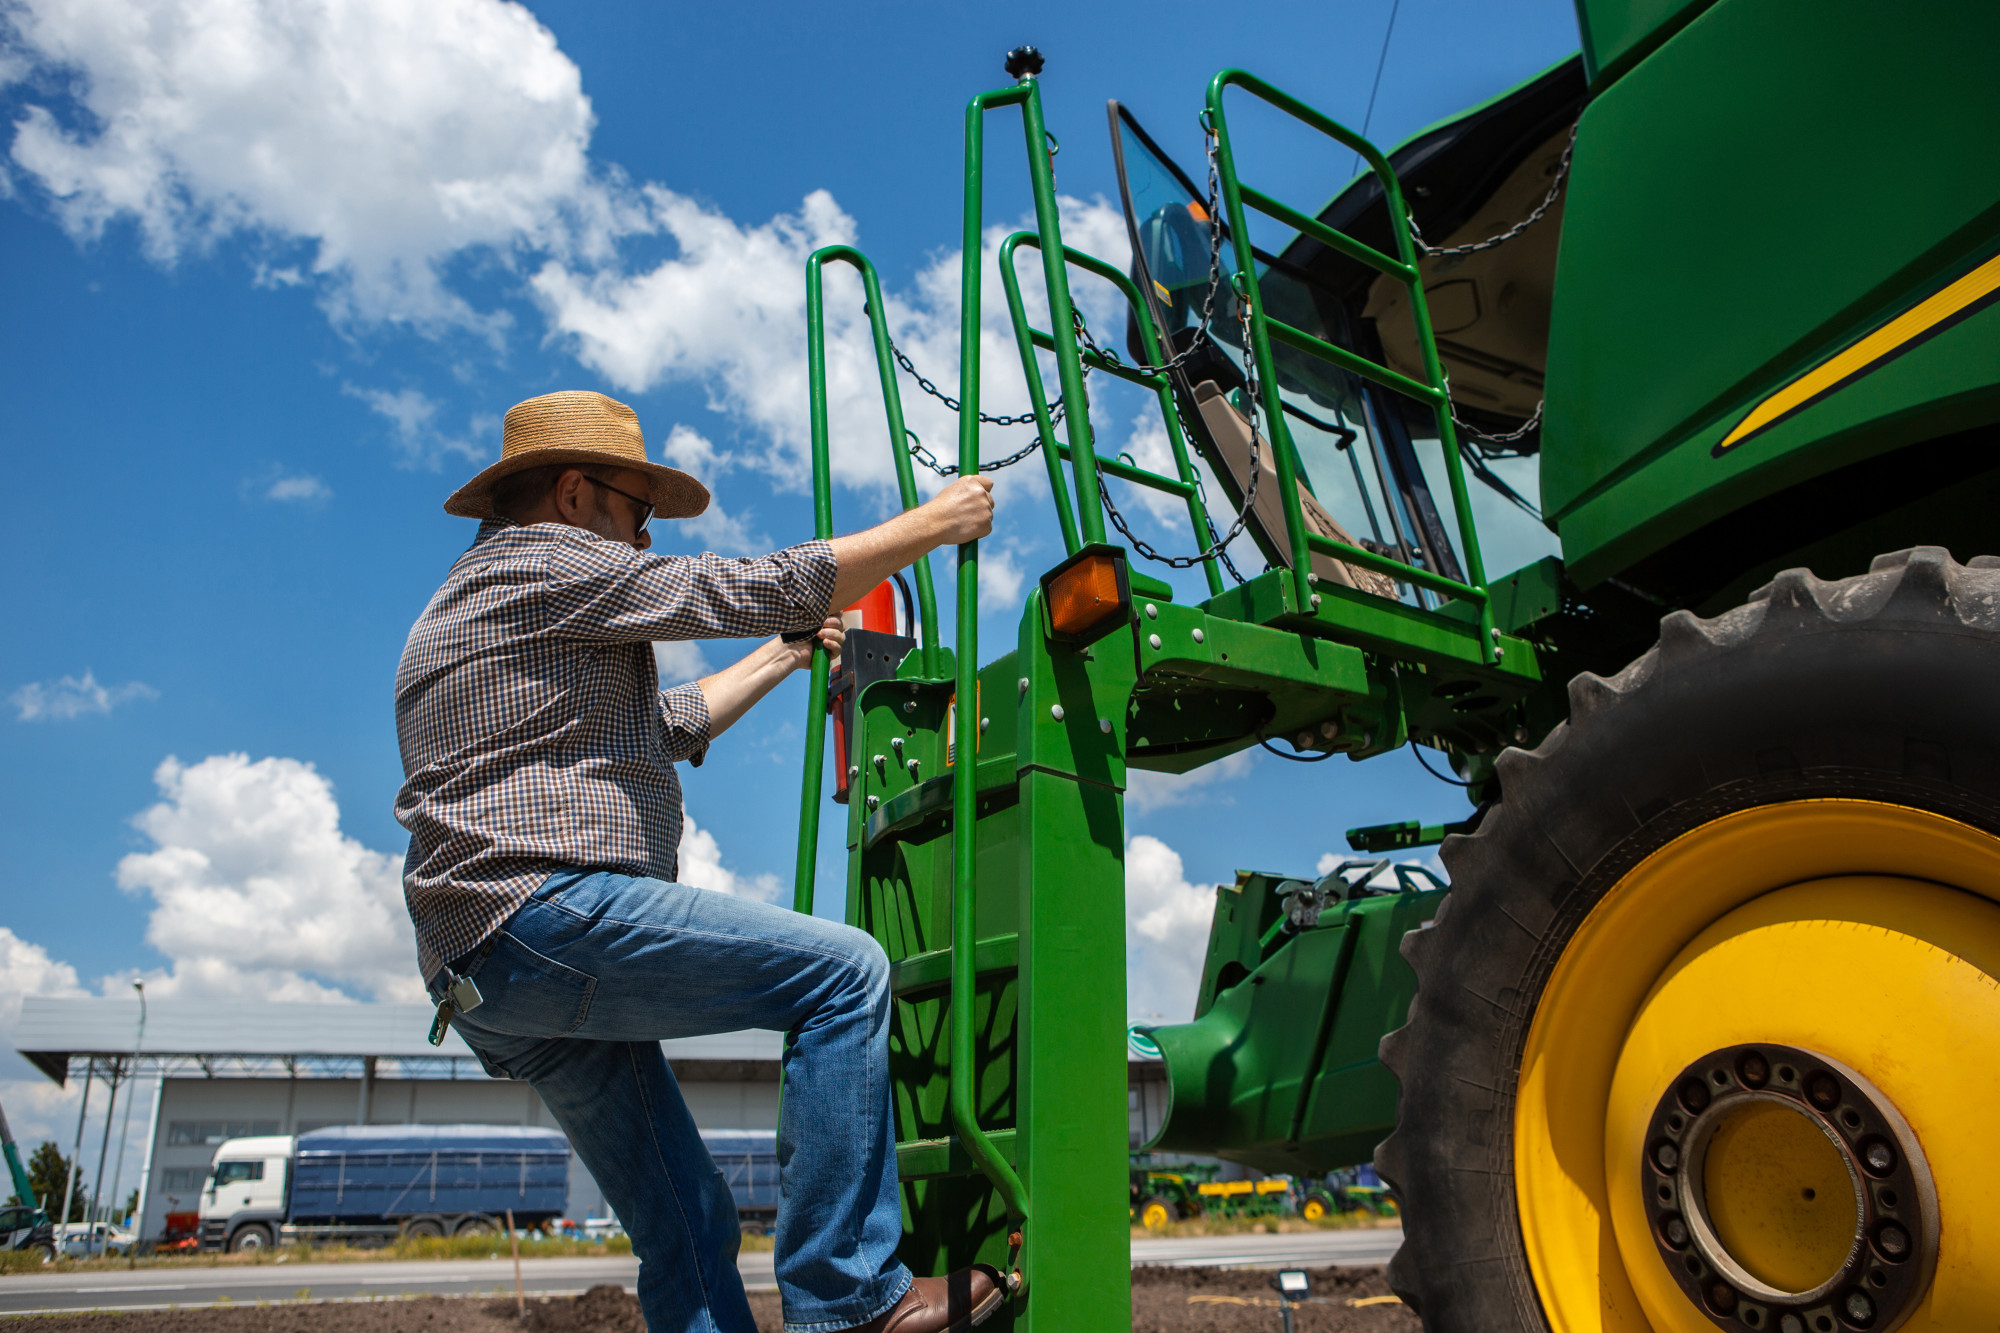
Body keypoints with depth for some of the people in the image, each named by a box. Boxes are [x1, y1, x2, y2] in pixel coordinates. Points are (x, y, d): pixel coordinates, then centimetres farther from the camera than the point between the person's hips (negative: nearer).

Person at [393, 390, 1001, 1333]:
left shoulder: (477, 603, 31)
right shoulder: (546, 561, 0)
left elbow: (667, 727, 35)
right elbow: (764, 587, -4)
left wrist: (785, 657, 39)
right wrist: (934, 523, 5)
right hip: (547, 909, -11)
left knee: (687, 1225, 9)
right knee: (843, 971, -14)